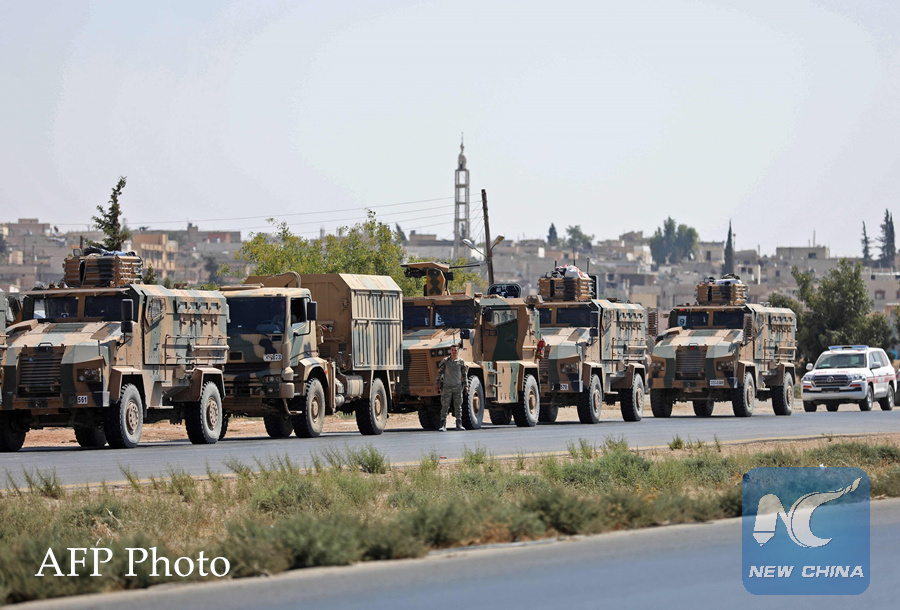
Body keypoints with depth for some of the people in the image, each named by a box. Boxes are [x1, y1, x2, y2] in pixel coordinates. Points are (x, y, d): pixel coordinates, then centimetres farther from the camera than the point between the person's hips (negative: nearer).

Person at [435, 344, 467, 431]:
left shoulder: (461, 362, 5)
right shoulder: (445, 361, 4)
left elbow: (464, 374, 9)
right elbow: (440, 372, 8)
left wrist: (465, 385, 6)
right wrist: (437, 382, 5)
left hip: (458, 387, 1)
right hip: (447, 387, -1)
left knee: (458, 406, 6)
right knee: (445, 406, -6)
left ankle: (459, 425, 13)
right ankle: (443, 425, -8)